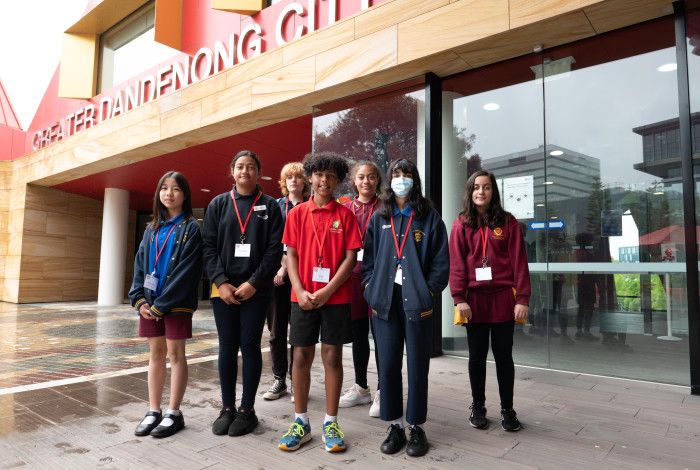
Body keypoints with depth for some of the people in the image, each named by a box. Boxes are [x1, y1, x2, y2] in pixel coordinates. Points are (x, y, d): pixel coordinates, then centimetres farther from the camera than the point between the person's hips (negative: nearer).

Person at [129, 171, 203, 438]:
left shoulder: (190, 228, -4)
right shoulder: (152, 228, 14)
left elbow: (187, 270, -13)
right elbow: (140, 264, 10)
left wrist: (162, 304, -16)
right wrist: (139, 299, -4)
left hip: (176, 303, -5)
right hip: (150, 302, 5)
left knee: (175, 354, 2)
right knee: (155, 354, 11)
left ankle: (173, 413, 12)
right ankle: (154, 411, 21)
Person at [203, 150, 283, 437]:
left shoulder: (269, 206, 4)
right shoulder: (218, 205, 10)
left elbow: (274, 249, -3)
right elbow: (209, 246, 4)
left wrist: (254, 283, -12)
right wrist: (221, 282, -8)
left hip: (256, 290, -2)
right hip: (223, 288, 2)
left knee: (250, 346, 3)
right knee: (227, 347, 7)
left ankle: (247, 410, 15)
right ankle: (227, 408, 19)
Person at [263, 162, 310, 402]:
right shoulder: (274, 206, 12)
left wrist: (287, 266, -10)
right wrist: (280, 265, -6)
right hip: (275, 274, 2)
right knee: (276, 330, 5)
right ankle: (279, 381, 17)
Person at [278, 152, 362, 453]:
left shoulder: (345, 215, 1)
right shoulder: (297, 213, 5)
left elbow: (350, 258, -3)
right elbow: (291, 255, 3)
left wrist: (327, 291, -12)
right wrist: (299, 291, -10)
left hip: (336, 296, -1)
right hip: (303, 297, 2)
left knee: (332, 357, 6)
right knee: (301, 357, 7)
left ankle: (331, 423, 18)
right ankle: (301, 423, 20)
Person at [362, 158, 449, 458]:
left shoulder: (429, 216, 4)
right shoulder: (379, 217, 11)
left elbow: (441, 259, 0)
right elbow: (368, 256, 10)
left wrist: (430, 291, -8)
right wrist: (370, 289, 0)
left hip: (417, 302, -2)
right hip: (384, 301, 2)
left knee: (417, 366, 6)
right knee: (387, 366, 7)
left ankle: (417, 427, 21)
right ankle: (394, 427, 21)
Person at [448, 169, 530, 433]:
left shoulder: (508, 222, 4)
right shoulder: (462, 224, 4)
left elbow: (519, 262, 0)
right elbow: (456, 264, -2)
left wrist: (522, 299, -7)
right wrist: (459, 298, -11)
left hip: (503, 298, 0)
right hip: (474, 299, 0)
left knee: (503, 355, 9)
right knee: (477, 355, 11)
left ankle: (507, 409, 24)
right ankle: (478, 407, 26)